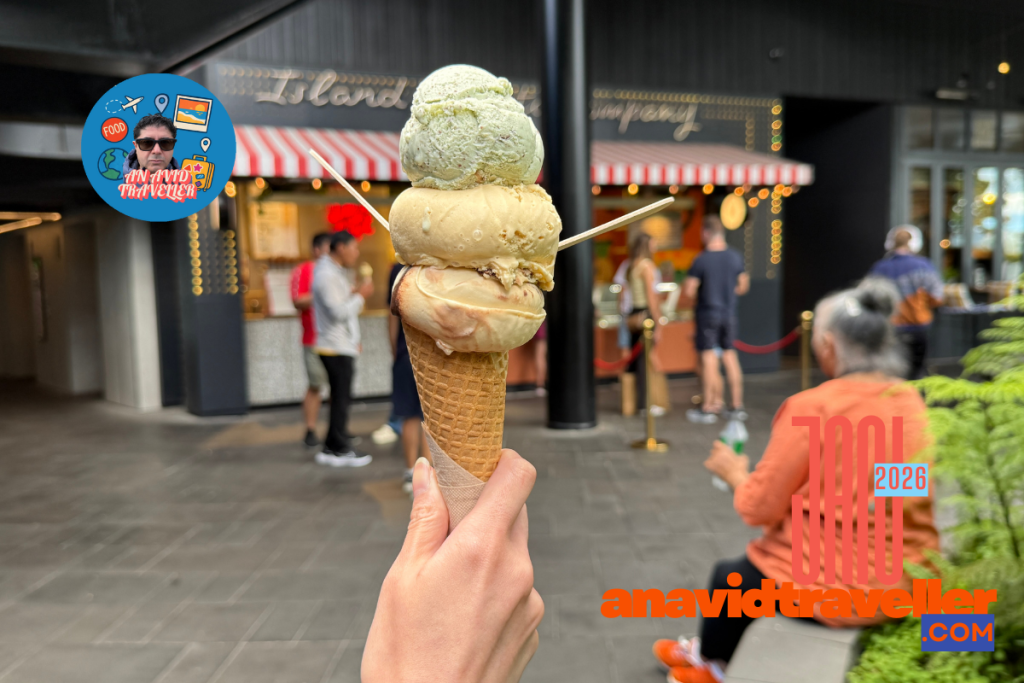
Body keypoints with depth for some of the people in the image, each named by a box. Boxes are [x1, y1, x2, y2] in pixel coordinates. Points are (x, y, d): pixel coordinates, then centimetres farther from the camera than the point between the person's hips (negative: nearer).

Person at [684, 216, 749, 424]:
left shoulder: (701, 260, -16)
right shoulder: (736, 257, 0)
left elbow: (689, 292, -15)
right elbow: (743, 286, 10)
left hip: (707, 315, -5)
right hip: (729, 314, 5)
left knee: (709, 360, 1)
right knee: (730, 356, 13)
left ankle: (709, 408, 8)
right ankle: (737, 406, 18)